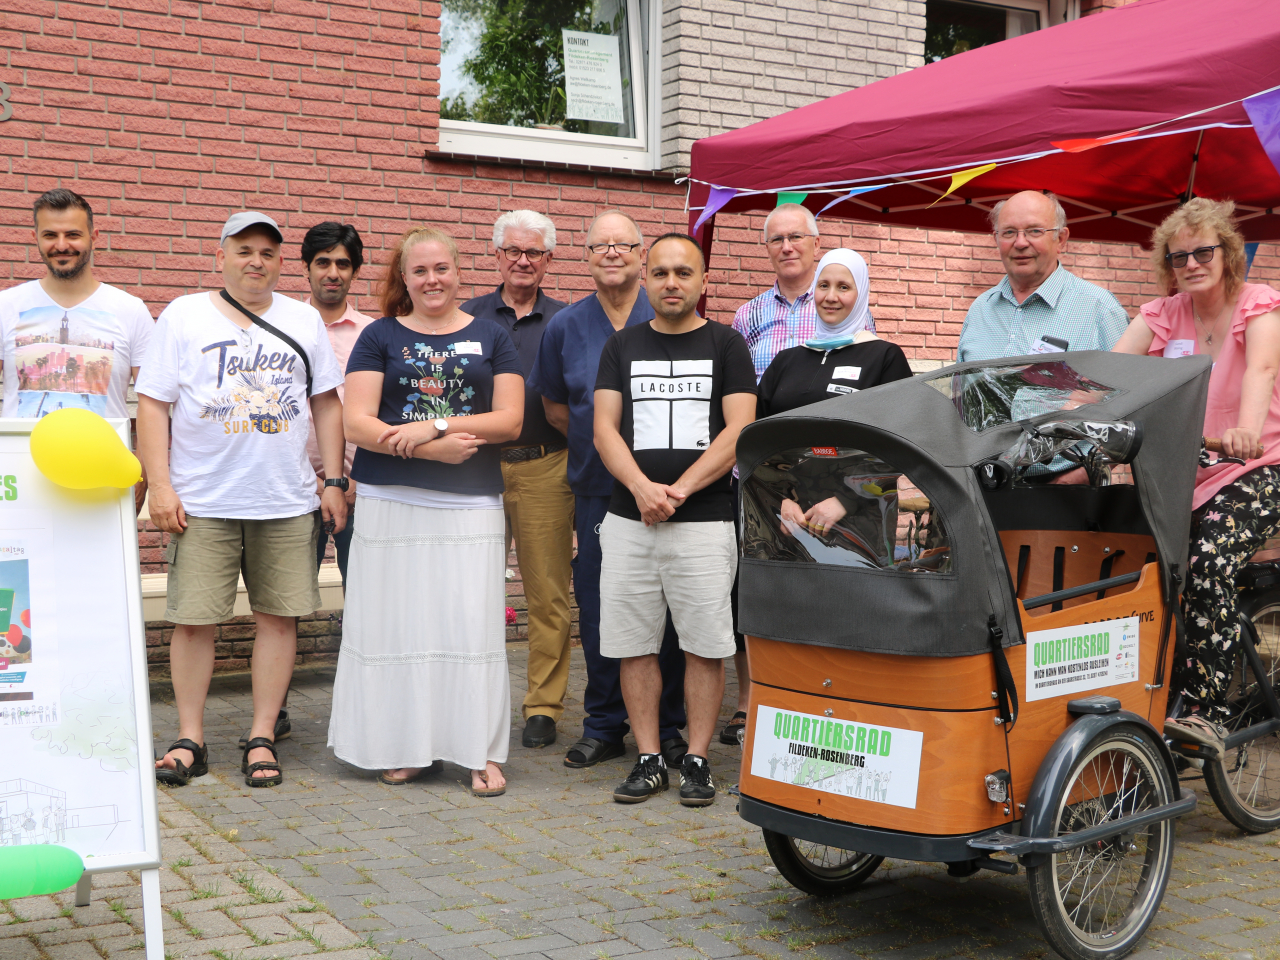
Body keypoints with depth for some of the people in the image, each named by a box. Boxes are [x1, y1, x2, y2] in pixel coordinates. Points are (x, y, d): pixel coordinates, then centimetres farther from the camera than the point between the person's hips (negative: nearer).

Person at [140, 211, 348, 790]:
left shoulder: (305, 321, 11)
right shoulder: (184, 316, 4)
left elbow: (326, 403, 14)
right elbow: (152, 403, 0)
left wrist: (332, 481, 7)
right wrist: (160, 485, -8)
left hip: (288, 503, 2)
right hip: (201, 502, -2)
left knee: (279, 617, 2)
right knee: (193, 618, 0)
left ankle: (262, 738, 13)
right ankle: (190, 739, 14)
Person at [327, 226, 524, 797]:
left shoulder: (491, 338, 11)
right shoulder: (380, 336, 8)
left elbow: (510, 420, 1)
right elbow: (356, 423, -1)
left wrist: (431, 426, -11)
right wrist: (430, 448, -14)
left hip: (471, 505, 0)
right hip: (391, 505, 0)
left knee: (473, 624, -4)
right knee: (396, 621, 0)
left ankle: (483, 751, 5)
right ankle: (406, 747, 13)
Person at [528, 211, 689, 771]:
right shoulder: (565, 327, 8)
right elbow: (554, 408, 18)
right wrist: (597, 444, 8)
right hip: (597, 490, 2)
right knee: (597, 610, 6)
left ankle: (668, 726, 14)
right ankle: (604, 725, 19)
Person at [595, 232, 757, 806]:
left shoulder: (726, 346, 6)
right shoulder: (621, 347, 13)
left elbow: (738, 432, -3)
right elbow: (604, 429, 5)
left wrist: (679, 489, -12)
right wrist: (642, 488, -12)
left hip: (704, 521, -2)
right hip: (628, 520, 2)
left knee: (705, 645, -1)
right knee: (635, 645, 3)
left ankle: (697, 760, 10)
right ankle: (648, 760, 14)